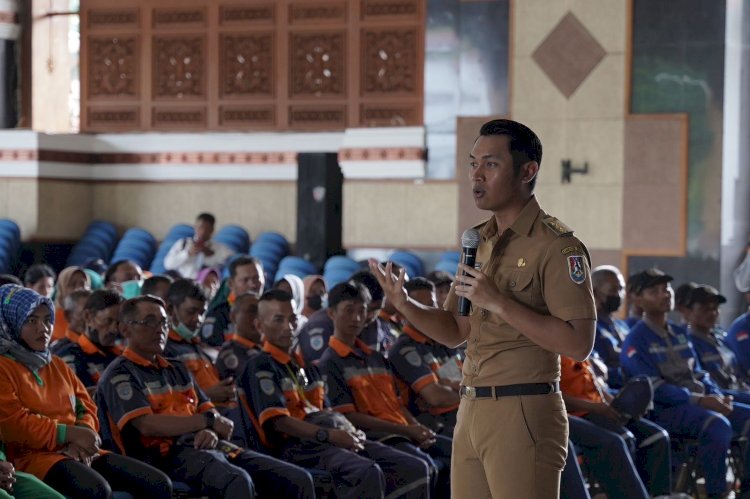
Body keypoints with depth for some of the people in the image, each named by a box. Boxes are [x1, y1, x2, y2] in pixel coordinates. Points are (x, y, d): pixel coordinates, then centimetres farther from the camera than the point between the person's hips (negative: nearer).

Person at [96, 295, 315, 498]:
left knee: (298, 480, -8)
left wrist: (212, 432, -5)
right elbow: (147, 424, -12)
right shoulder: (119, 375, 3)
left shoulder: (177, 370, 27)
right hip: (168, 454, -8)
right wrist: (208, 421, -5)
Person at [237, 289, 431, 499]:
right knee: (367, 473, -36)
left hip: (335, 440, 9)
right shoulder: (260, 367, 1)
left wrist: (350, 431, 5)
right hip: (299, 445, -8)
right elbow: (278, 421, -12)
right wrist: (329, 435, -20)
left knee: (415, 469, -8)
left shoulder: (305, 365, 27)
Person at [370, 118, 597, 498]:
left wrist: (498, 302, -21)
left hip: (524, 414, -8)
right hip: (471, 411, 8)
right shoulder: (479, 241, 15)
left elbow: (579, 343, -20)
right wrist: (404, 305, 1)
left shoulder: (556, 246, -11)